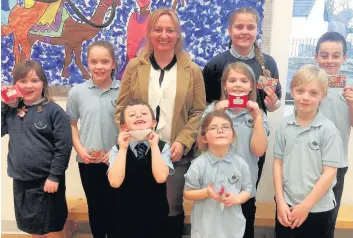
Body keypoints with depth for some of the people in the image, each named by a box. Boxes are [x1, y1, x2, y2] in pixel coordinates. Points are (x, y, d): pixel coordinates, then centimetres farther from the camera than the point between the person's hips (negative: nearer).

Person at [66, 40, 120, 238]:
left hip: (116, 161, -1)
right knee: (95, 206, 18)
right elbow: (72, 125, 6)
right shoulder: (77, 92, -2)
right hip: (88, 161, 2)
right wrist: (80, 149, -6)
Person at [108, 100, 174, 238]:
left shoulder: (162, 147, -9)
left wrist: (154, 145, -19)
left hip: (155, 216, 0)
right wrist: (123, 149, -20)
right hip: (126, 216, 0)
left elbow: (160, 177, -24)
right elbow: (115, 182, -21)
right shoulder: (117, 149, -8)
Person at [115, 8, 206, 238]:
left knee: (173, 208, 13)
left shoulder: (192, 70, 1)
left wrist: (183, 142, -12)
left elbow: (199, 112, 0)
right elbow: (121, 110, 3)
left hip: (177, 155, -1)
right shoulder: (134, 67, 3)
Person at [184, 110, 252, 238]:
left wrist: (236, 198, -15)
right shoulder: (198, 164, -11)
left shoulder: (240, 163, -5)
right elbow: (187, 193, -4)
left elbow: (247, 190, 4)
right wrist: (206, 193, -20)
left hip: (232, 225, 2)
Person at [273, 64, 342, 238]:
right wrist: (280, 202, -4)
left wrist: (305, 206, -12)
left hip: (318, 208, -2)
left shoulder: (328, 130, -11)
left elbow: (329, 173, -12)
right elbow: (278, 163, 1)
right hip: (287, 205, 3)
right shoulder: (284, 126, -2)